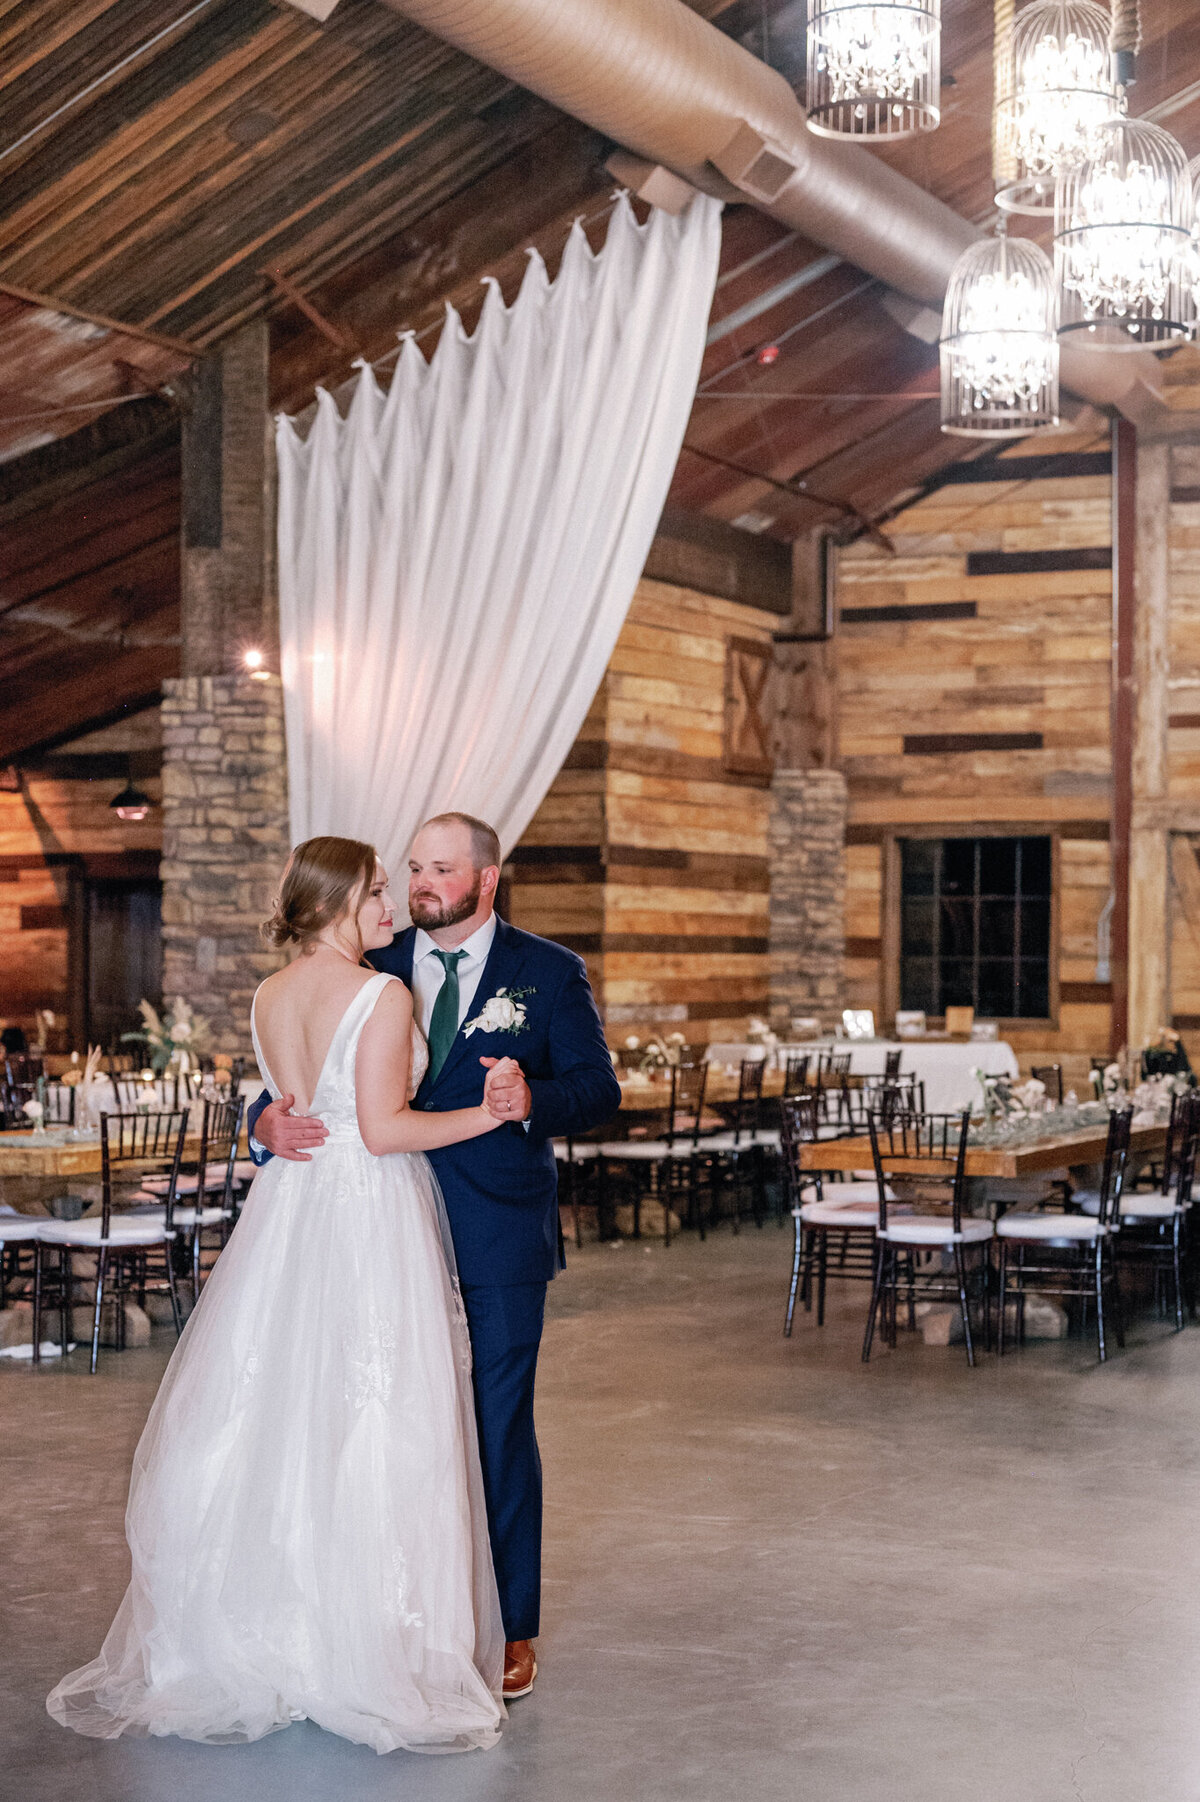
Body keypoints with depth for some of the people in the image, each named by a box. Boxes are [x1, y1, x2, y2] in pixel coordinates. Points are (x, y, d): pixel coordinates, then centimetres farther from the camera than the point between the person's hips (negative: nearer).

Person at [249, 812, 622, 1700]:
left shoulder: (549, 973, 2)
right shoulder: (372, 972, 8)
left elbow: (601, 1087, -4)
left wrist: (535, 1100, -25)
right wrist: (271, 1118, -15)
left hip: (500, 1237, -3)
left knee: (499, 1431, 3)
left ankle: (510, 1631, 15)